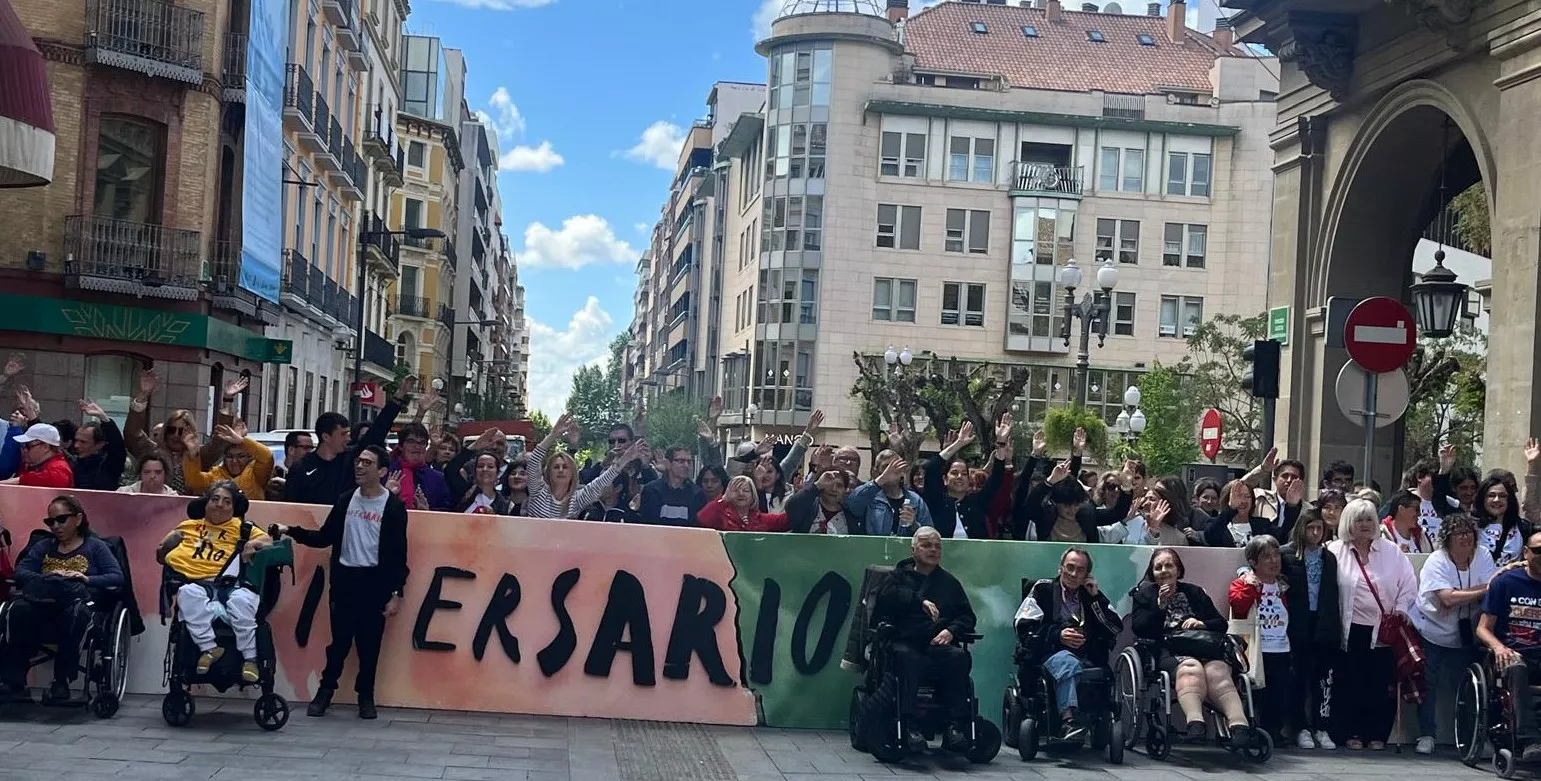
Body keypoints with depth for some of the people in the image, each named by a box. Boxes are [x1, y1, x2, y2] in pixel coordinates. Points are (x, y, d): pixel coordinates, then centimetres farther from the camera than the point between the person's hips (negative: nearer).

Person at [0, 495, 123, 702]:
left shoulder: (95, 547, 19)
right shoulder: (42, 547, 29)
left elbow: (117, 577, 5)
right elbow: (20, 572, 11)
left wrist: (87, 579, -12)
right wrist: (47, 577, -9)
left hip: (79, 603, -3)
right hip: (41, 603, 3)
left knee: (74, 614, -41)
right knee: (20, 609, -34)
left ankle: (62, 681, -34)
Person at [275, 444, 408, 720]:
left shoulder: (393, 506, -4)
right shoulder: (345, 500, 8)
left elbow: (398, 553, -4)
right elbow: (325, 538, 10)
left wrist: (396, 593, -8)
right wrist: (293, 532, -3)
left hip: (374, 581, -3)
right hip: (345, 579, 3)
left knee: (369, 644, 3)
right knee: (339, 641, 5)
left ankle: (366, 696, 16)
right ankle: (325, 691, 18)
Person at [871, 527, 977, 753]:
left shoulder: (949, 582, 28)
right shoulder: (900, 575, 20)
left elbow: (967, 617, 20)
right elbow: (887, 598, -2)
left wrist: (951, 630, -1)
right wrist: (920, 601, -13)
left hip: (938, 643, 2)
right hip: (904, 641, -2)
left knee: (959, 657, -31)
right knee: (907, 657, -37)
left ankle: (956, 726, -35)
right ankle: (910, 726, -42)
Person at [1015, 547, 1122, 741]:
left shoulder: (1092, 595, 25)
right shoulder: (1043, 590, 16)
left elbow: (1117, 628, 13)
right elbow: (1023, 626, 4)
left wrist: (1096, 598, 7)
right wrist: (1057, 635, -8)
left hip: (1088, 658, 3)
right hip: (1051, 653, -3)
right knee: (1068, 663, -38)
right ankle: (1069, 720, -56)